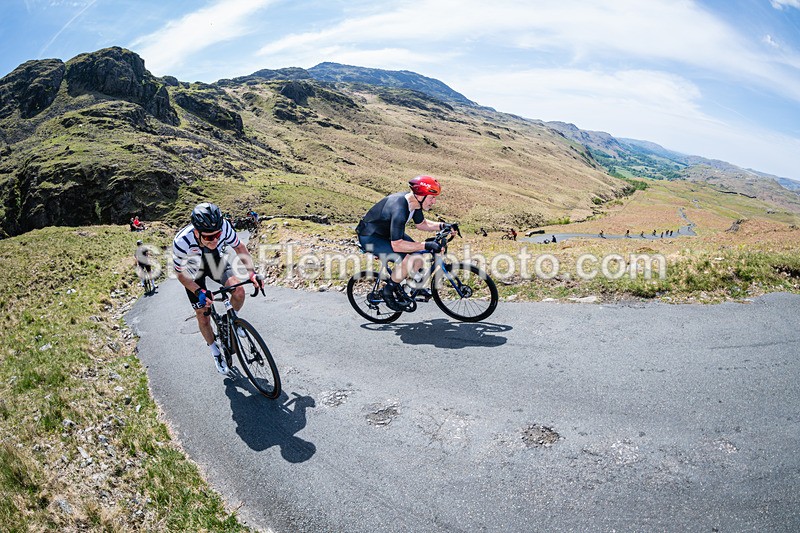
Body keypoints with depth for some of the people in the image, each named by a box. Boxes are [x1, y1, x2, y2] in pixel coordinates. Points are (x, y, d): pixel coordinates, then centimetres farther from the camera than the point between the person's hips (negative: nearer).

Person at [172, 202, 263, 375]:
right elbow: (181, 274, -22)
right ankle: (215, 353, 26)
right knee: (203, 315, 2)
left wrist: (251, 273, -27)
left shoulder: (224, 226, -35)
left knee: (239, 291, -23)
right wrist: (199, 292, -37)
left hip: (216, 261, 2)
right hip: (194, 271, -1)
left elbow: (240, 248, -15)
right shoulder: (181, 242, -40)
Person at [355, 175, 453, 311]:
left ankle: (396, 286, 16)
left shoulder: (414, 202, -8)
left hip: (387, 233, 9)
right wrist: (425, 245, -35)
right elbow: (397, 245, -36)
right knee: (407, 260, -26)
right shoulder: (399, 209, -35)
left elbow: (421, 224, 10)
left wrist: (442, 226, -5)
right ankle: (388, 291, -4)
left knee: (418, 259, -4)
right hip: (369, 237, -9)